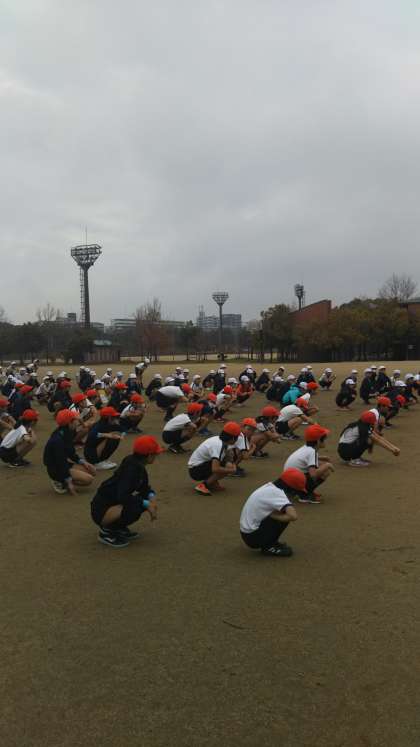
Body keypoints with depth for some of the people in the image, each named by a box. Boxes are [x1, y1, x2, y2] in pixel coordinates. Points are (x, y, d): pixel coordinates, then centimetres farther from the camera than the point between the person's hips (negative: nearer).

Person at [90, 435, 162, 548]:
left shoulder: (137, 463, 1)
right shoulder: (132, 468, -25)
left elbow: (145, 486, 15)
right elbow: (122, 497, -32)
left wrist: (151, 496, -6)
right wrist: (146, 504, -25)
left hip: (113, 503, 9)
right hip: (101, 510, -9)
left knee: (146, 498, 5)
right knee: (135, 507, -32)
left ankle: (119, 528, 13)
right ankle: (107, 531, -7)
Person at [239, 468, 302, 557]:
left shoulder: (270, 486, 4)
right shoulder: (276, 492, -21)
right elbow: (293, 516, -32)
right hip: (253, 537, -9)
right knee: (287, 514, -15)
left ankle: (269, 543, 13)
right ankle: (268, 547, -3)